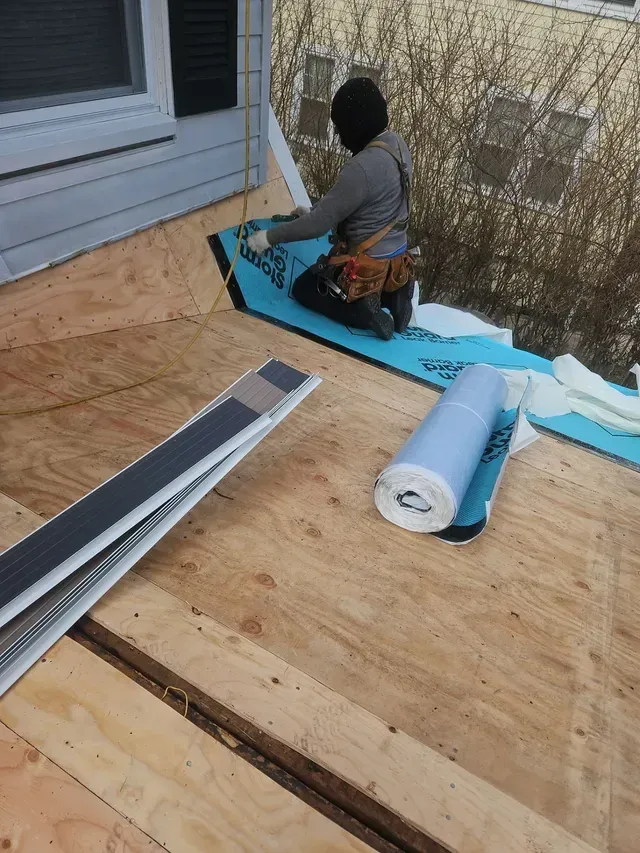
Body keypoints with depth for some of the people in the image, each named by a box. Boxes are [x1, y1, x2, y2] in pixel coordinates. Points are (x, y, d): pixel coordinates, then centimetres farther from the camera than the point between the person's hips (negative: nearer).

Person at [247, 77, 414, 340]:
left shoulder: (363, 167, -27)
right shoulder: (396, 143, 1)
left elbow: (319, 224, -22)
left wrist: (269, 236, -11)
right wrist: (315, 210, 15)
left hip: (368, 266, -8)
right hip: (396, 257, 8)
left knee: (303, 288, 16)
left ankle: (363, 313, -7)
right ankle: (390, 295, 9)